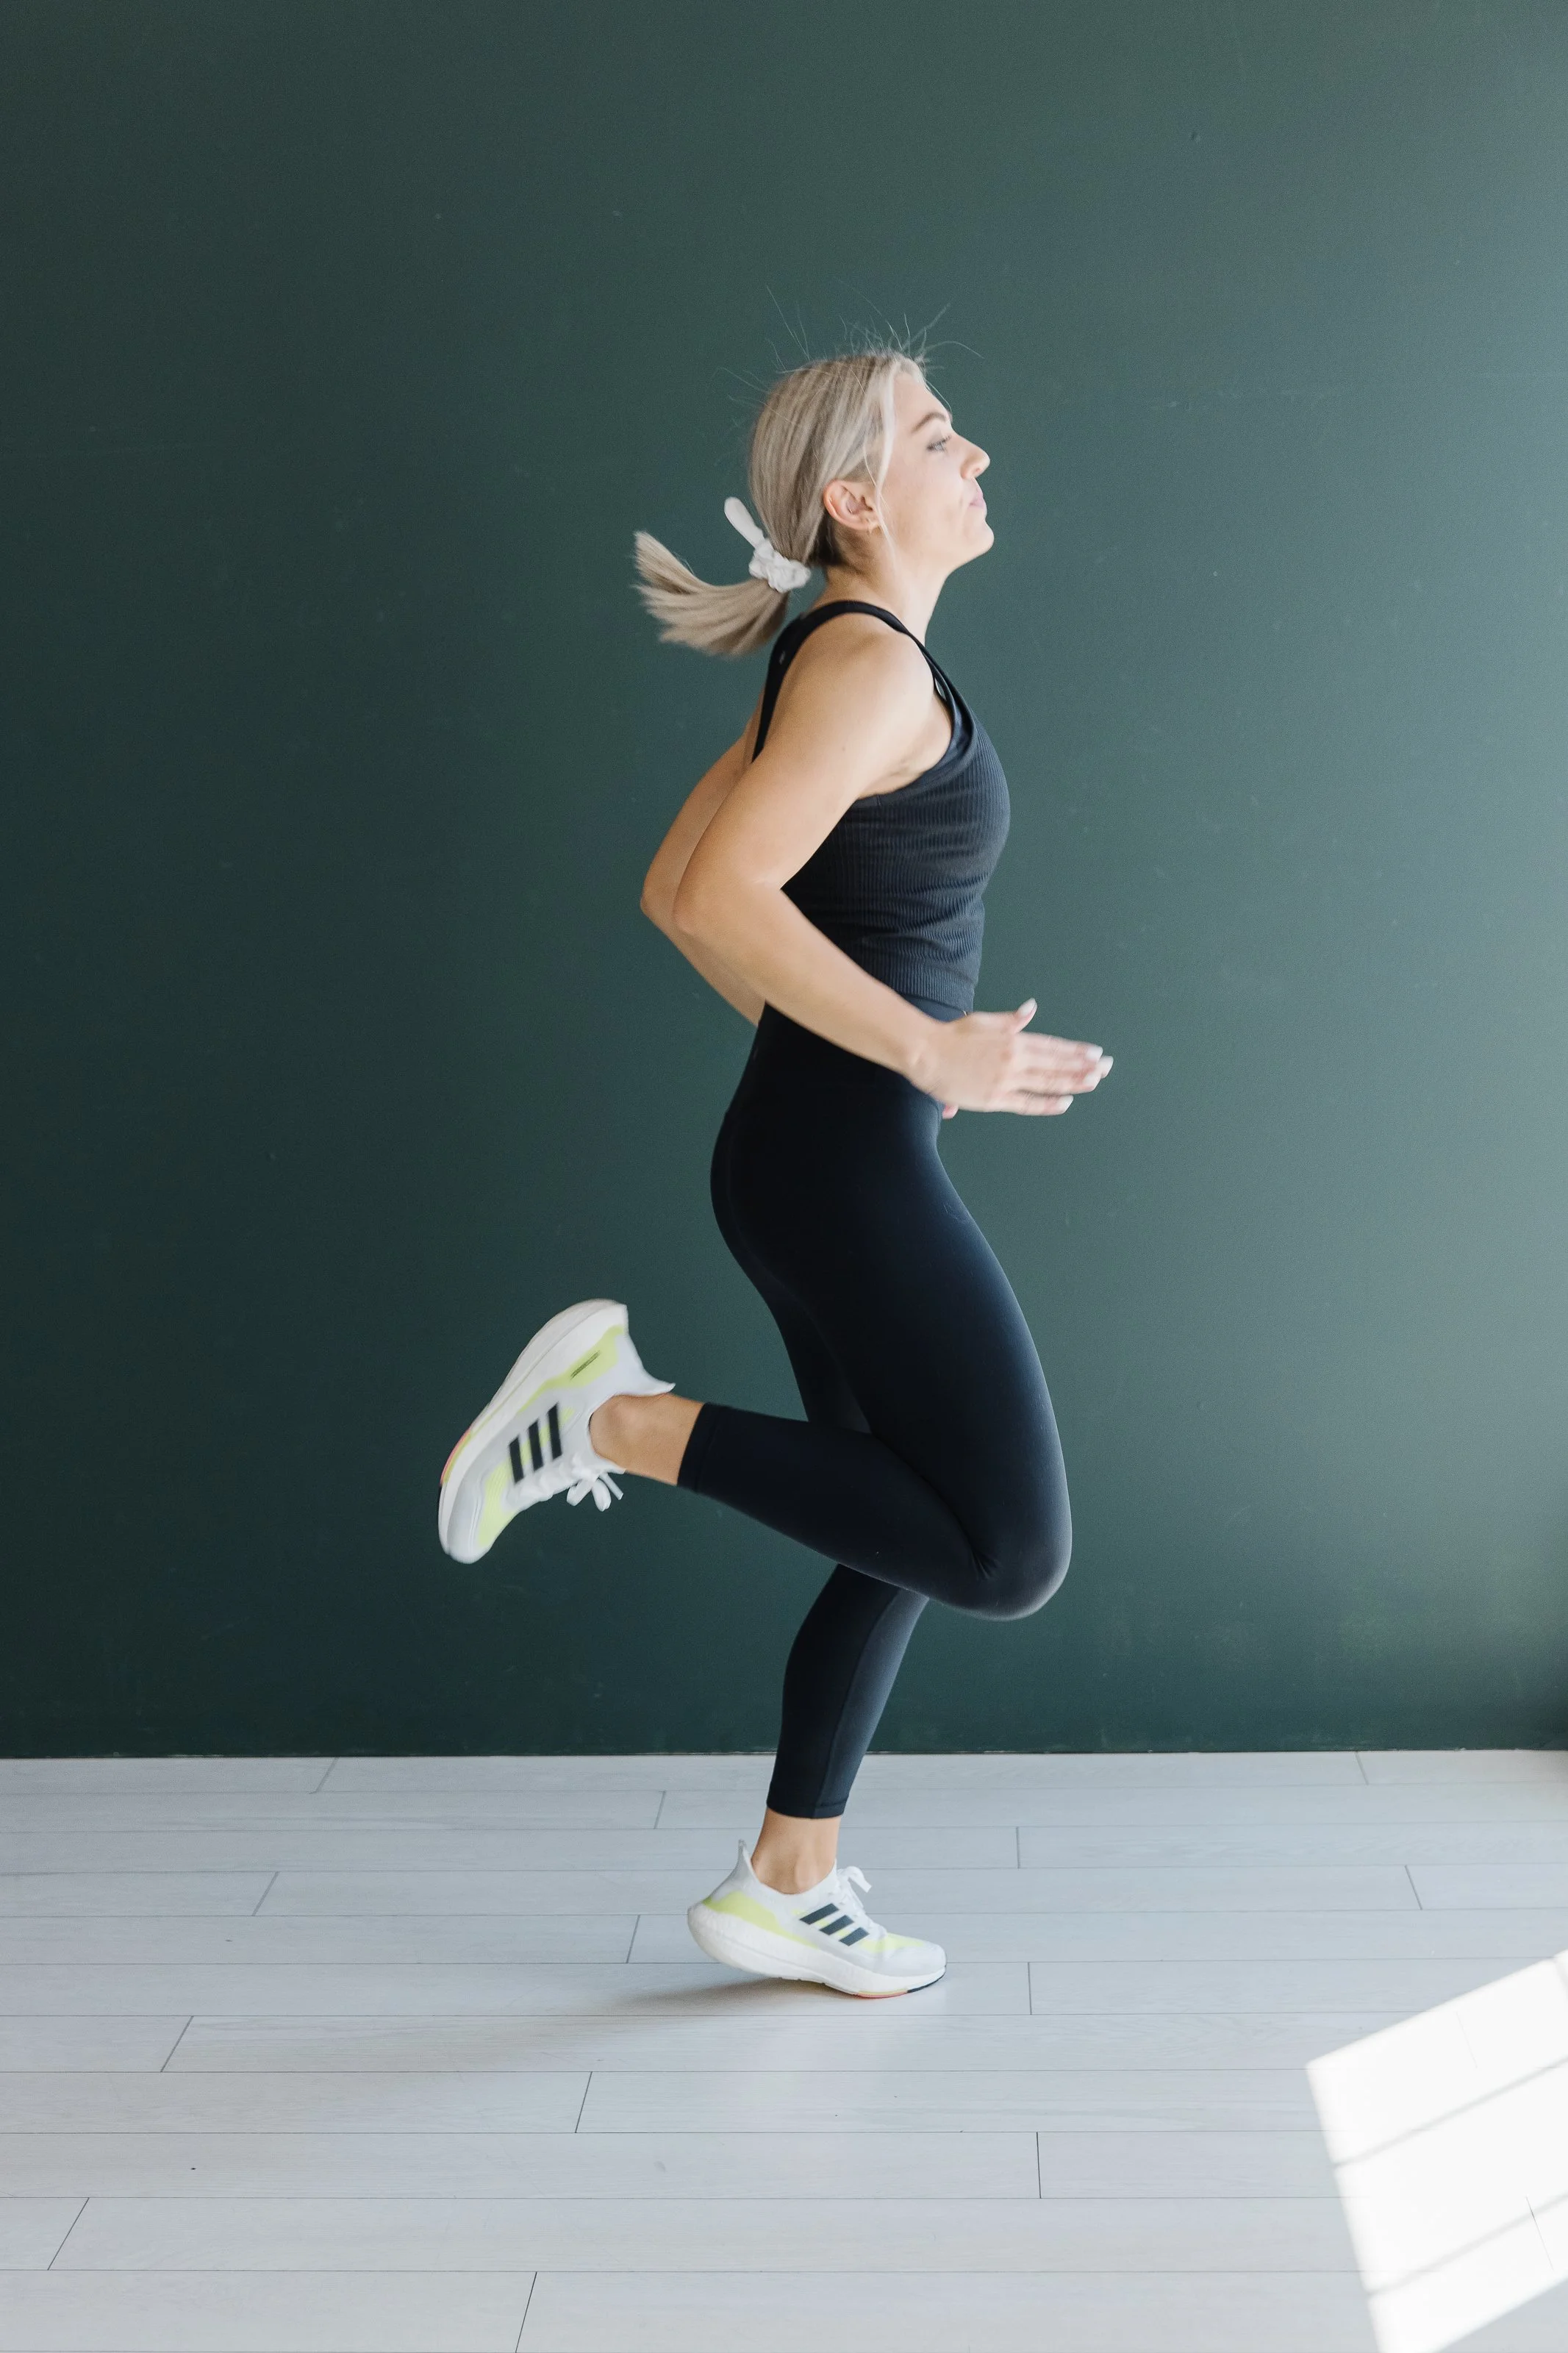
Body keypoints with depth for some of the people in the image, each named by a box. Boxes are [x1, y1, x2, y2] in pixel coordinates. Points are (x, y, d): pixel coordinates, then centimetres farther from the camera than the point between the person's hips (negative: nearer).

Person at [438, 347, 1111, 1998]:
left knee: (904, 1543, 16)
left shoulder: (834, 662, 15)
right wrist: (928, 1052, -22)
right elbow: (719, 895, -25)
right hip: (849, 1165, -10)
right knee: (1009, 1551, -7)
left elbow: (675, 889, 19)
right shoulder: (870, 659, -13)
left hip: (815, 1155, 10)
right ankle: (621, 1420, -6)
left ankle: (786, 1892, 26)